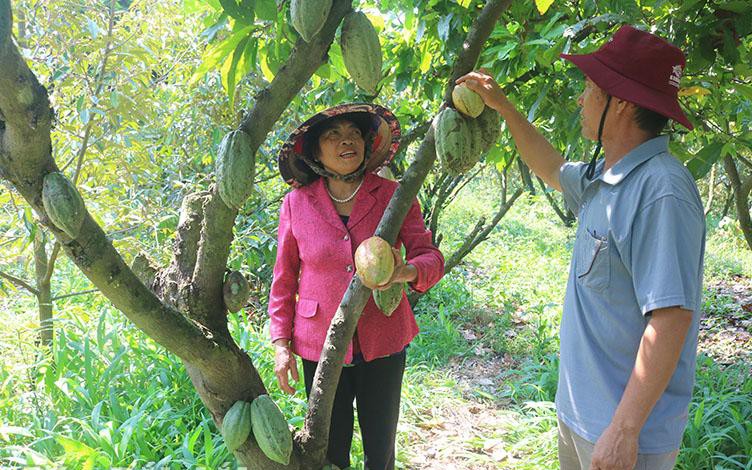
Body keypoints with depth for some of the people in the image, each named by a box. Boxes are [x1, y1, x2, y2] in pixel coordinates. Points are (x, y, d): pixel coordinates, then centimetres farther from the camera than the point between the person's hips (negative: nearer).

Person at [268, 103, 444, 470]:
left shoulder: (394, 195, -4)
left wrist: (407, 271, -32)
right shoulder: (297, 203, -3)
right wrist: (281, 344, 1)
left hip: (382, 344, 1)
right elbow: (284, 279, 4)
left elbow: (430, 256, -9)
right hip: (320, 347, 0)